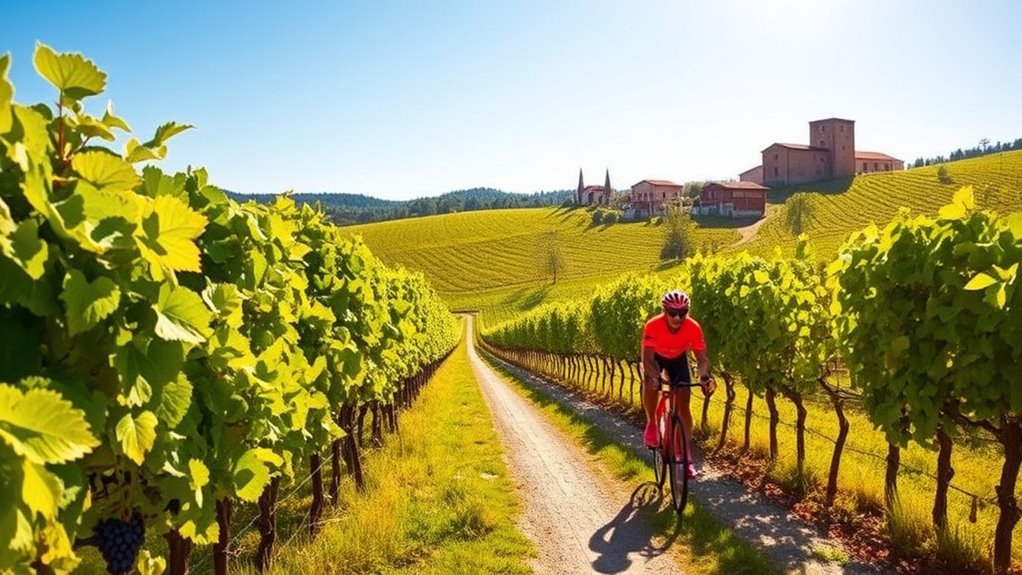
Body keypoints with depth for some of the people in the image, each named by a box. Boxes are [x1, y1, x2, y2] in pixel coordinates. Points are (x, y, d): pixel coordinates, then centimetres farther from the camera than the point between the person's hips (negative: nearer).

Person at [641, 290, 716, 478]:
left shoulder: (693, 328, -33)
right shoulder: (653, 325, -37)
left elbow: (702, 358, -31)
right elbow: (647, 358, -39)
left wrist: (705, 376, -51)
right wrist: (655, 375, -58)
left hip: (678, 359, 1)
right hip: (656, 357, -1)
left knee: (683, 405, -8)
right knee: (650, 385, -32)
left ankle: (687, 457, 2)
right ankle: (651, 423, -4)